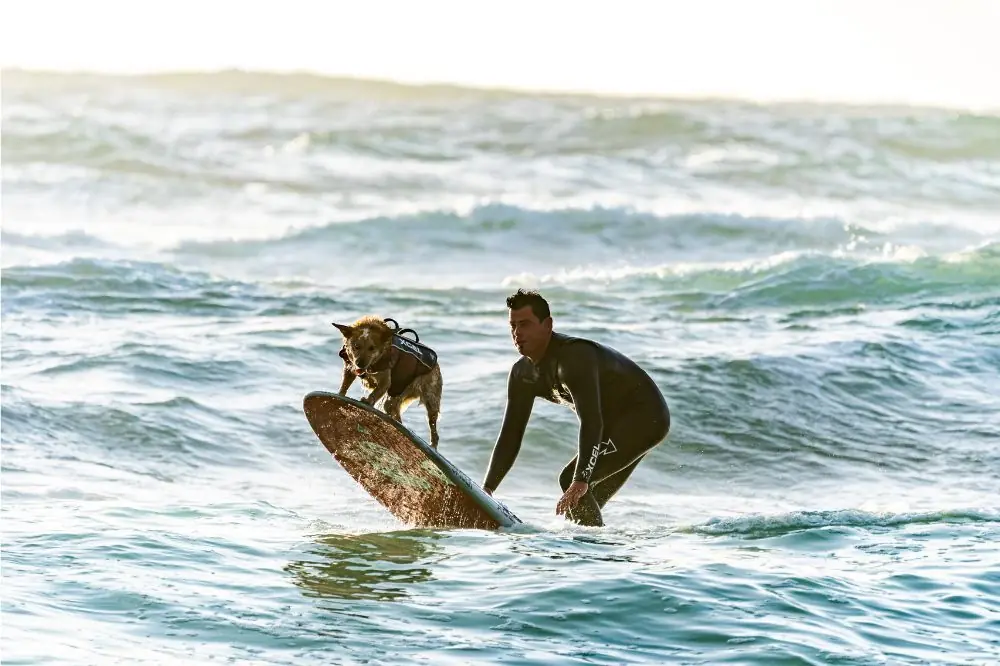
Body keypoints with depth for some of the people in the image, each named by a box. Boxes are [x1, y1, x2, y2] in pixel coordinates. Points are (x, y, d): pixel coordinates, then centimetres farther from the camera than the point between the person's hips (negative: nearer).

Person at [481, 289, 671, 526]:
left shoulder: (573, 357, -30)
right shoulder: (522, 373, -2)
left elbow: (591, 422, -39)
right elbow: (510, 435, 2)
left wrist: (581, 480, -47)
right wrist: (486, 489, -7)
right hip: (616, 424, 10)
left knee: (570, 481, -22)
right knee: (586, 503, 11)